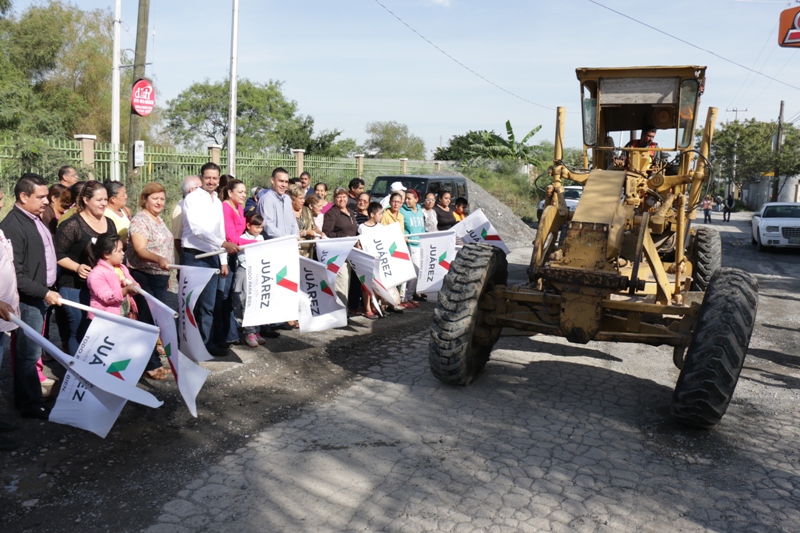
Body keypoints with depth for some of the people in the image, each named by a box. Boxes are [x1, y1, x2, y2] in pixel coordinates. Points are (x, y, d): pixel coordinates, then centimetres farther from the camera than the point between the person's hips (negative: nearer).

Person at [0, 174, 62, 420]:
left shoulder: (35, 219, 9)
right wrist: (44, 293, -21)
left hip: (40, 295, 9)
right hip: (28, 299, -9)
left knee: (28, 350, 18)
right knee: (29, 352, -1)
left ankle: (23, 397, 29)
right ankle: (31, 404, 10)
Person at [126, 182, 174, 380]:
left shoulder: (159, 220, 14)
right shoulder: (140, 220, -14)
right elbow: (140, 249, -26)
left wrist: (166, 275, 22)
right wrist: (159, 259, -43)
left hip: (159, 277, 9)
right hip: (144, 277, -9)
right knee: (148, 320, -3)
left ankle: (152, 360, 21)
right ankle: (151, 365, 3)